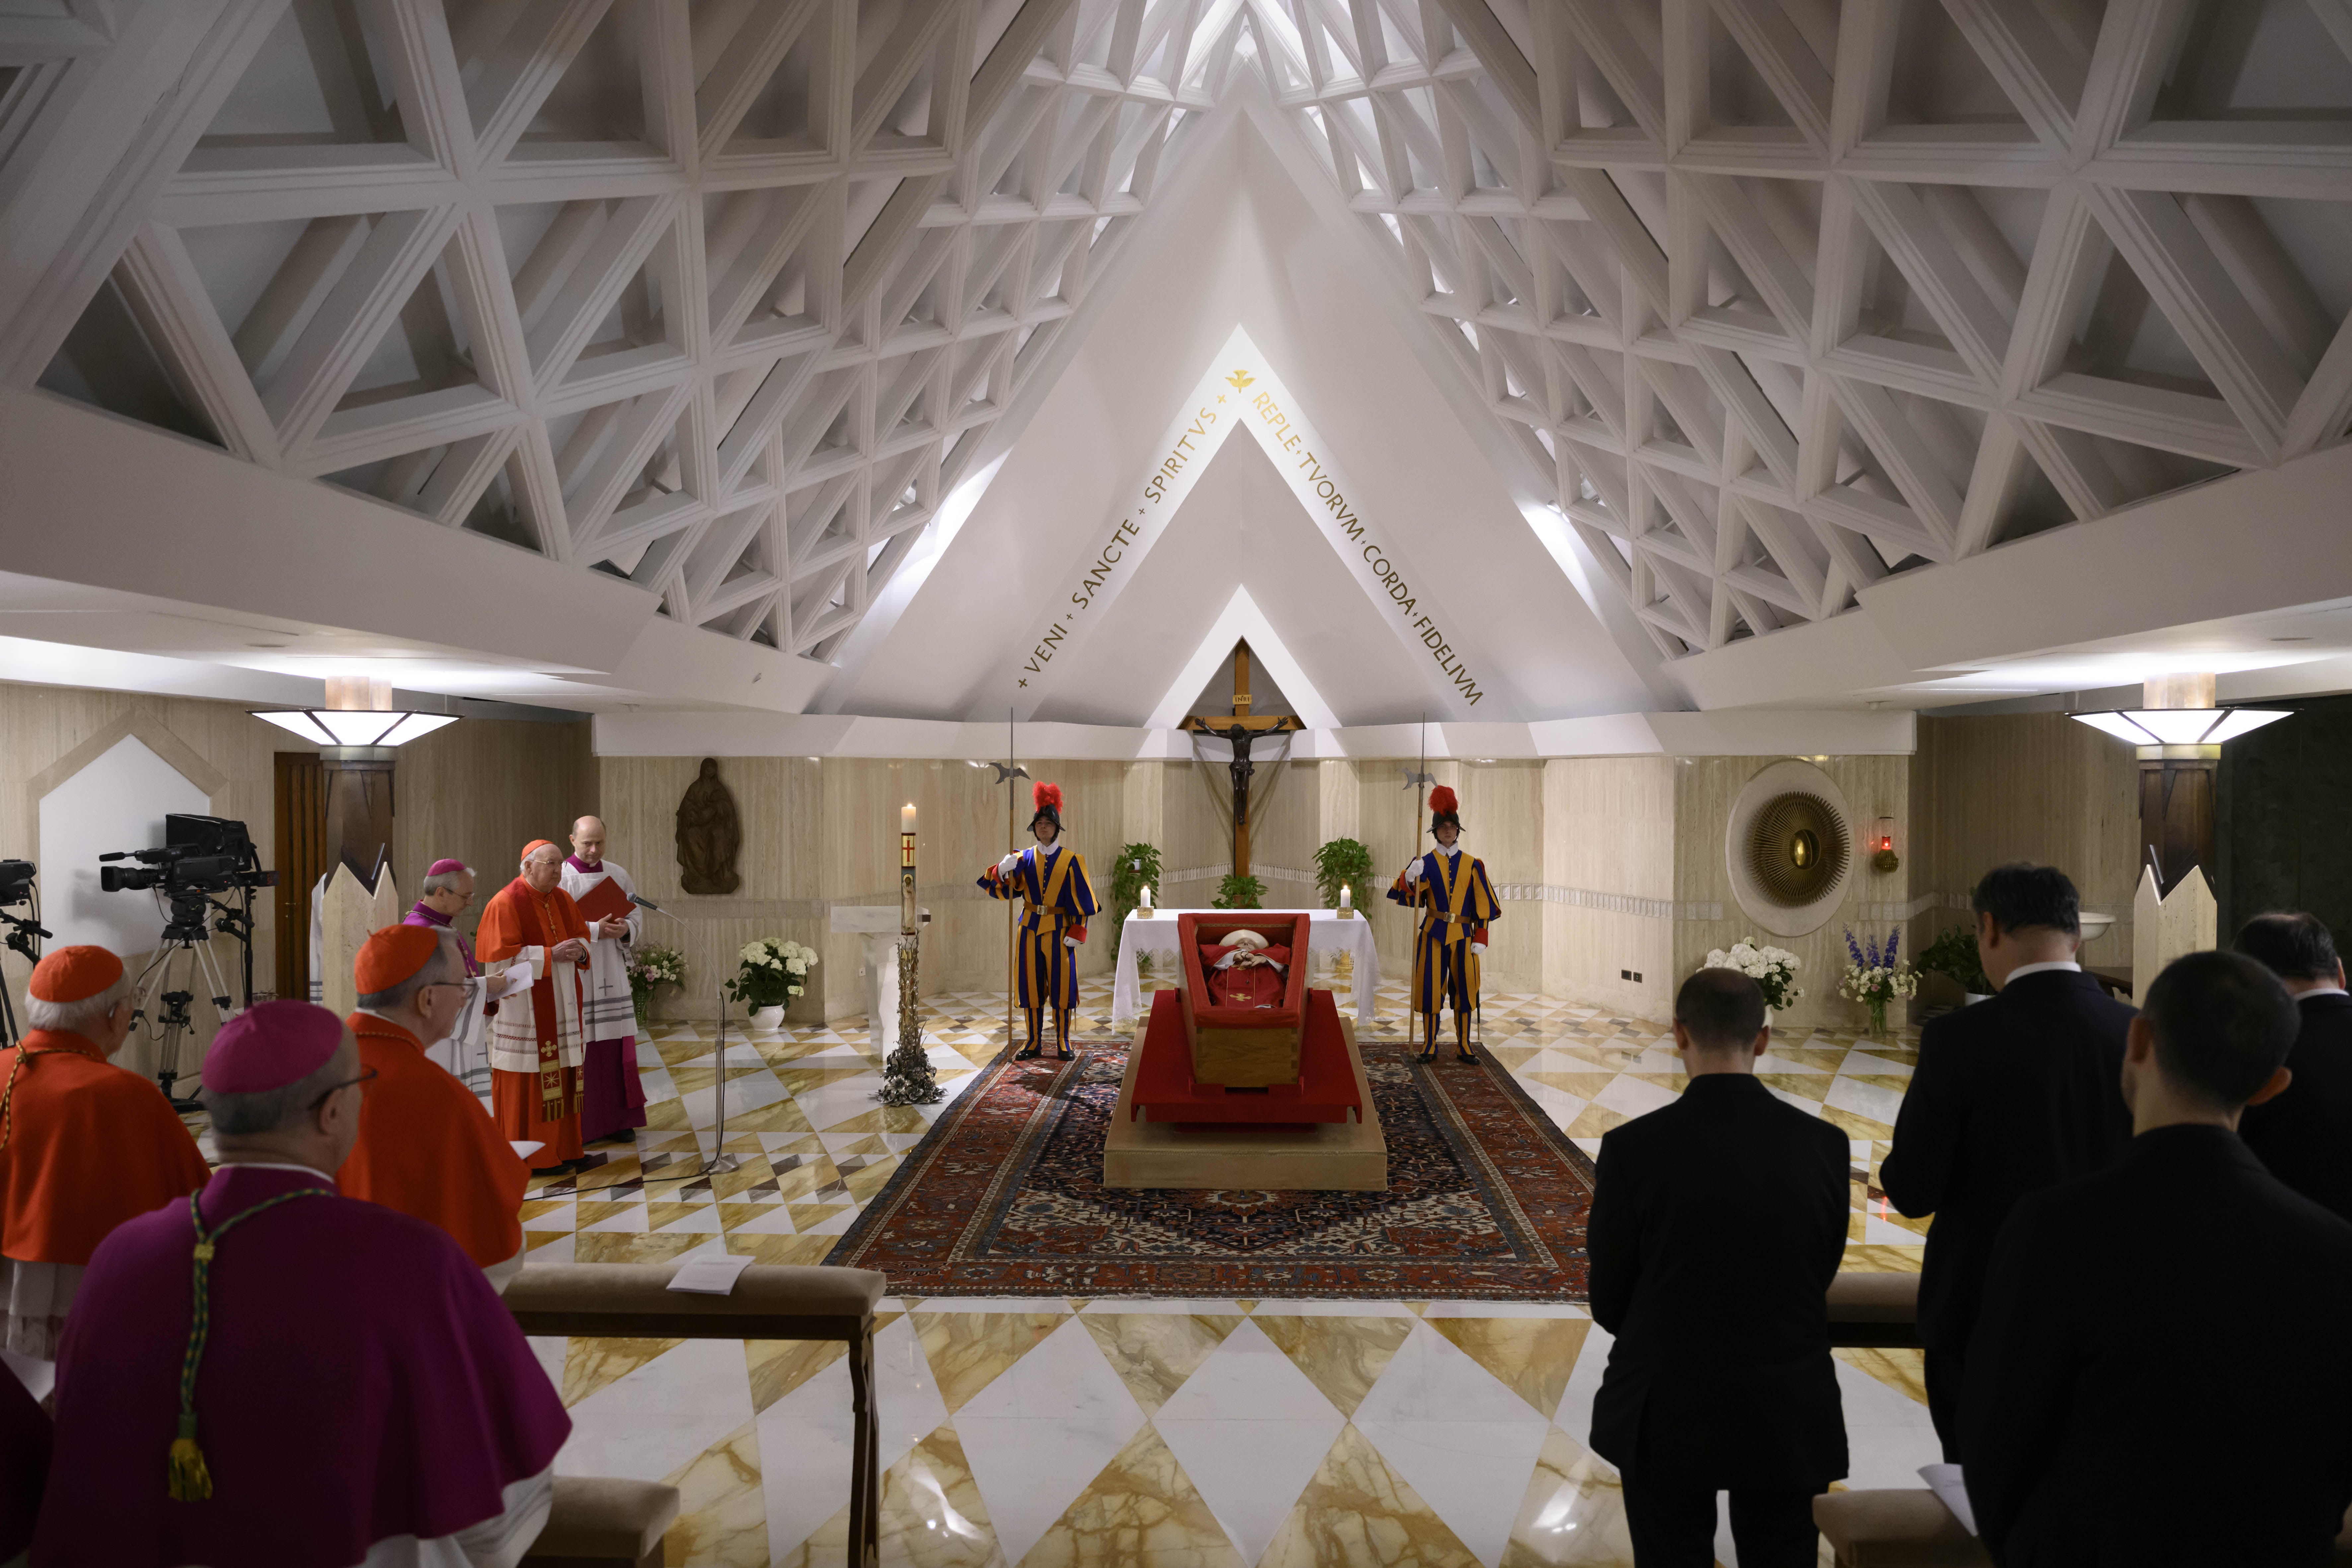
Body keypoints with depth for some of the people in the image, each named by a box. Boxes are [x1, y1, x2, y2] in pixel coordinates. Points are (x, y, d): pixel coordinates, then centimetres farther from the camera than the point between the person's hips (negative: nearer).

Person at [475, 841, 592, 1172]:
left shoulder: (563, 900, 9)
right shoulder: (505, 903, -11)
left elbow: (581, 936, 17)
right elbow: (501, 956, -17)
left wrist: (579, 951, -6)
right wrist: (550, 956, -20)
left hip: (560, 1004, 7)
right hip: (524, 1006, -7)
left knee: (560, 1075, 9)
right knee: (526, 1081, -3)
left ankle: (559, 1147, 18)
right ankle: (525, 1155, 6)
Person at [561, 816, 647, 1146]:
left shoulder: (618, 876, 10)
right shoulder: (560, 878, -5)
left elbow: (637, 917, 11)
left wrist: (625, 930, -11)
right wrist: (594, 931, -21)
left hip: (612, 977, 5)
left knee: (617, 1047, 6)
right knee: (581, 1050, -3)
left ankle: (618, 1119, 15)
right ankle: (583, 1126, 7)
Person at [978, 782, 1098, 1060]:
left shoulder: (1071, 860, 0)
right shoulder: (1024, 858, 6)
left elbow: (1082, 900, -1)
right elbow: (1002, 889, -3)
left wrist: (1076, 933, -9)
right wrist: (1002, 870, -25)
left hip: (1058, 930, -2)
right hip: (1029, 929, 2)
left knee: (1061, 985, 0)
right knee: (1031, 986, 5)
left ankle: (1063, 1043, 11)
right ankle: (1034, 1044, 14)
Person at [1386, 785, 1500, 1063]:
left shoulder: (1472, 865, 6)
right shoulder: (1425, 863, 3)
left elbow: (1483, 904, 5)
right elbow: (1408, 897, -9)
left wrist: (1481, 939, -1)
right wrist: (1410, 877, -30)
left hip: (1463, 935, 1)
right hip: (1433, 934, -1)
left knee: (1464, 989, 4)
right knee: (1431, 988, 0)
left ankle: (1464, 1048, 14)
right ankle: (1430, 1047, 10)